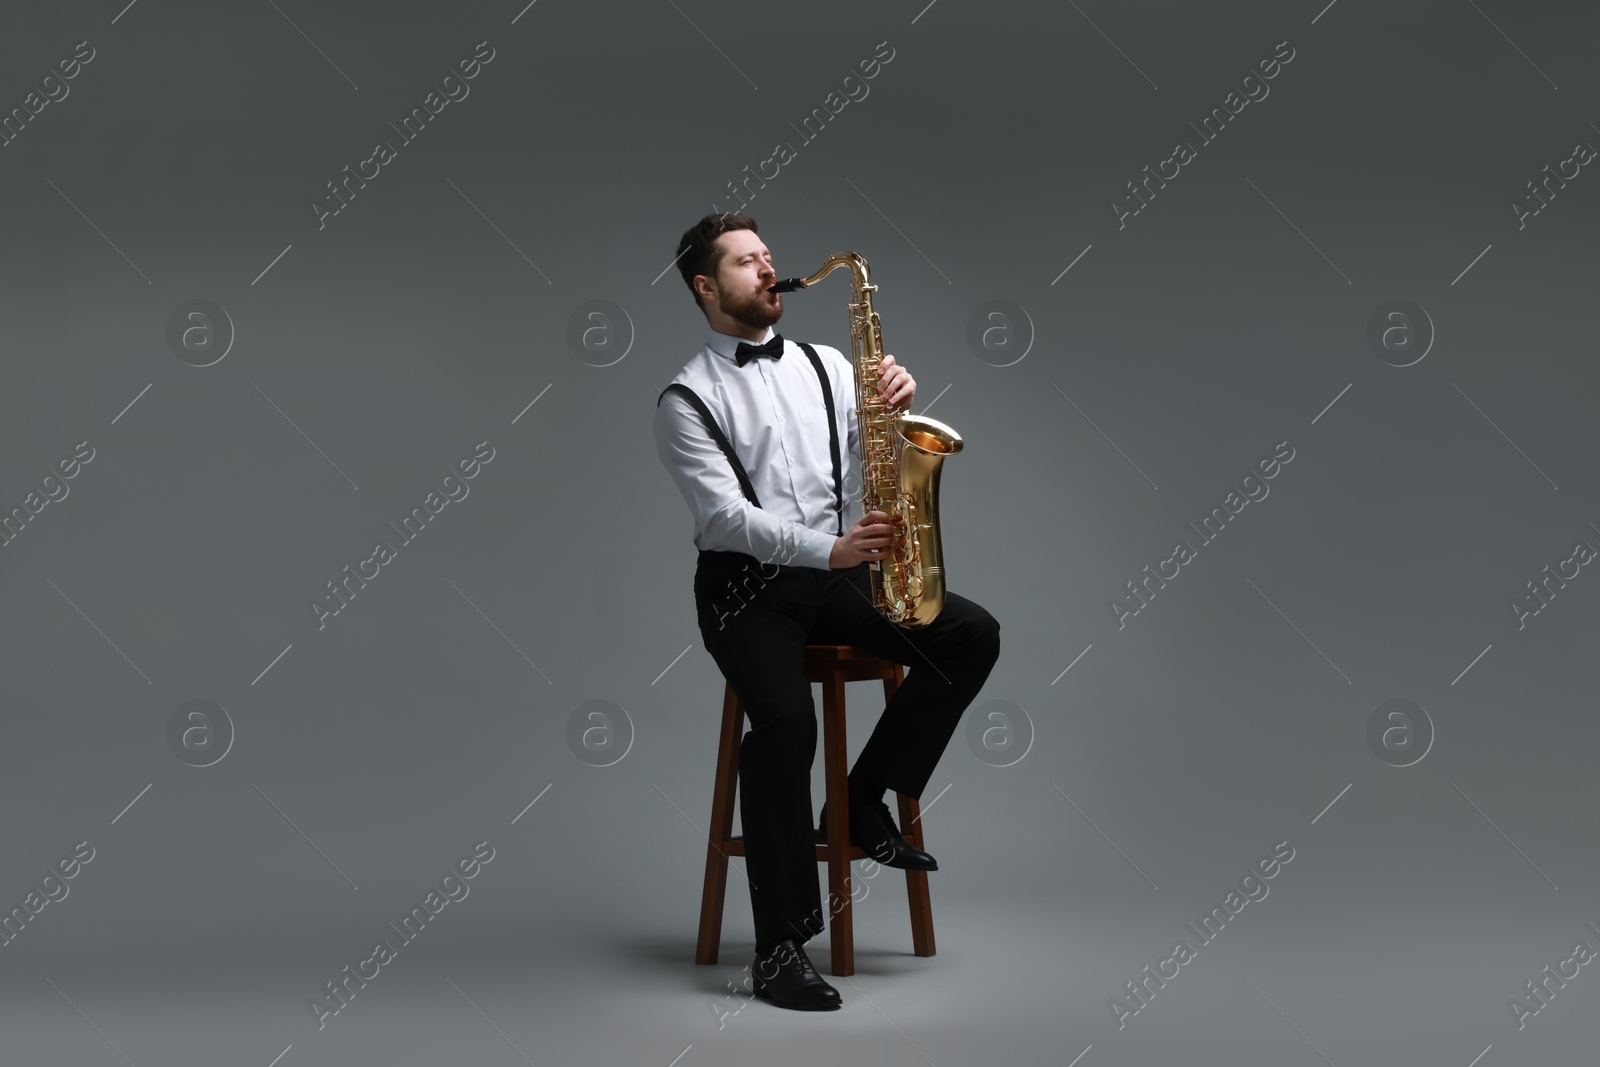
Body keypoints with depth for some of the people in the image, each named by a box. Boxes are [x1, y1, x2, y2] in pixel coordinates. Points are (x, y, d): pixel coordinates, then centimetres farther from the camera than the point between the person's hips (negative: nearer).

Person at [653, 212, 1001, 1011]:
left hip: (832, 569, 5)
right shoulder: (686, 400, -2)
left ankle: (866, 799, 0)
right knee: (786, 719, -31)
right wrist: (828, 549, -29)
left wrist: (895, 408, -13)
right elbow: (724, 516, -15)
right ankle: (779, 945, -20)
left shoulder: (824, 365, 14)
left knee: (972, 635, -15)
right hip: (743, 585, -5)